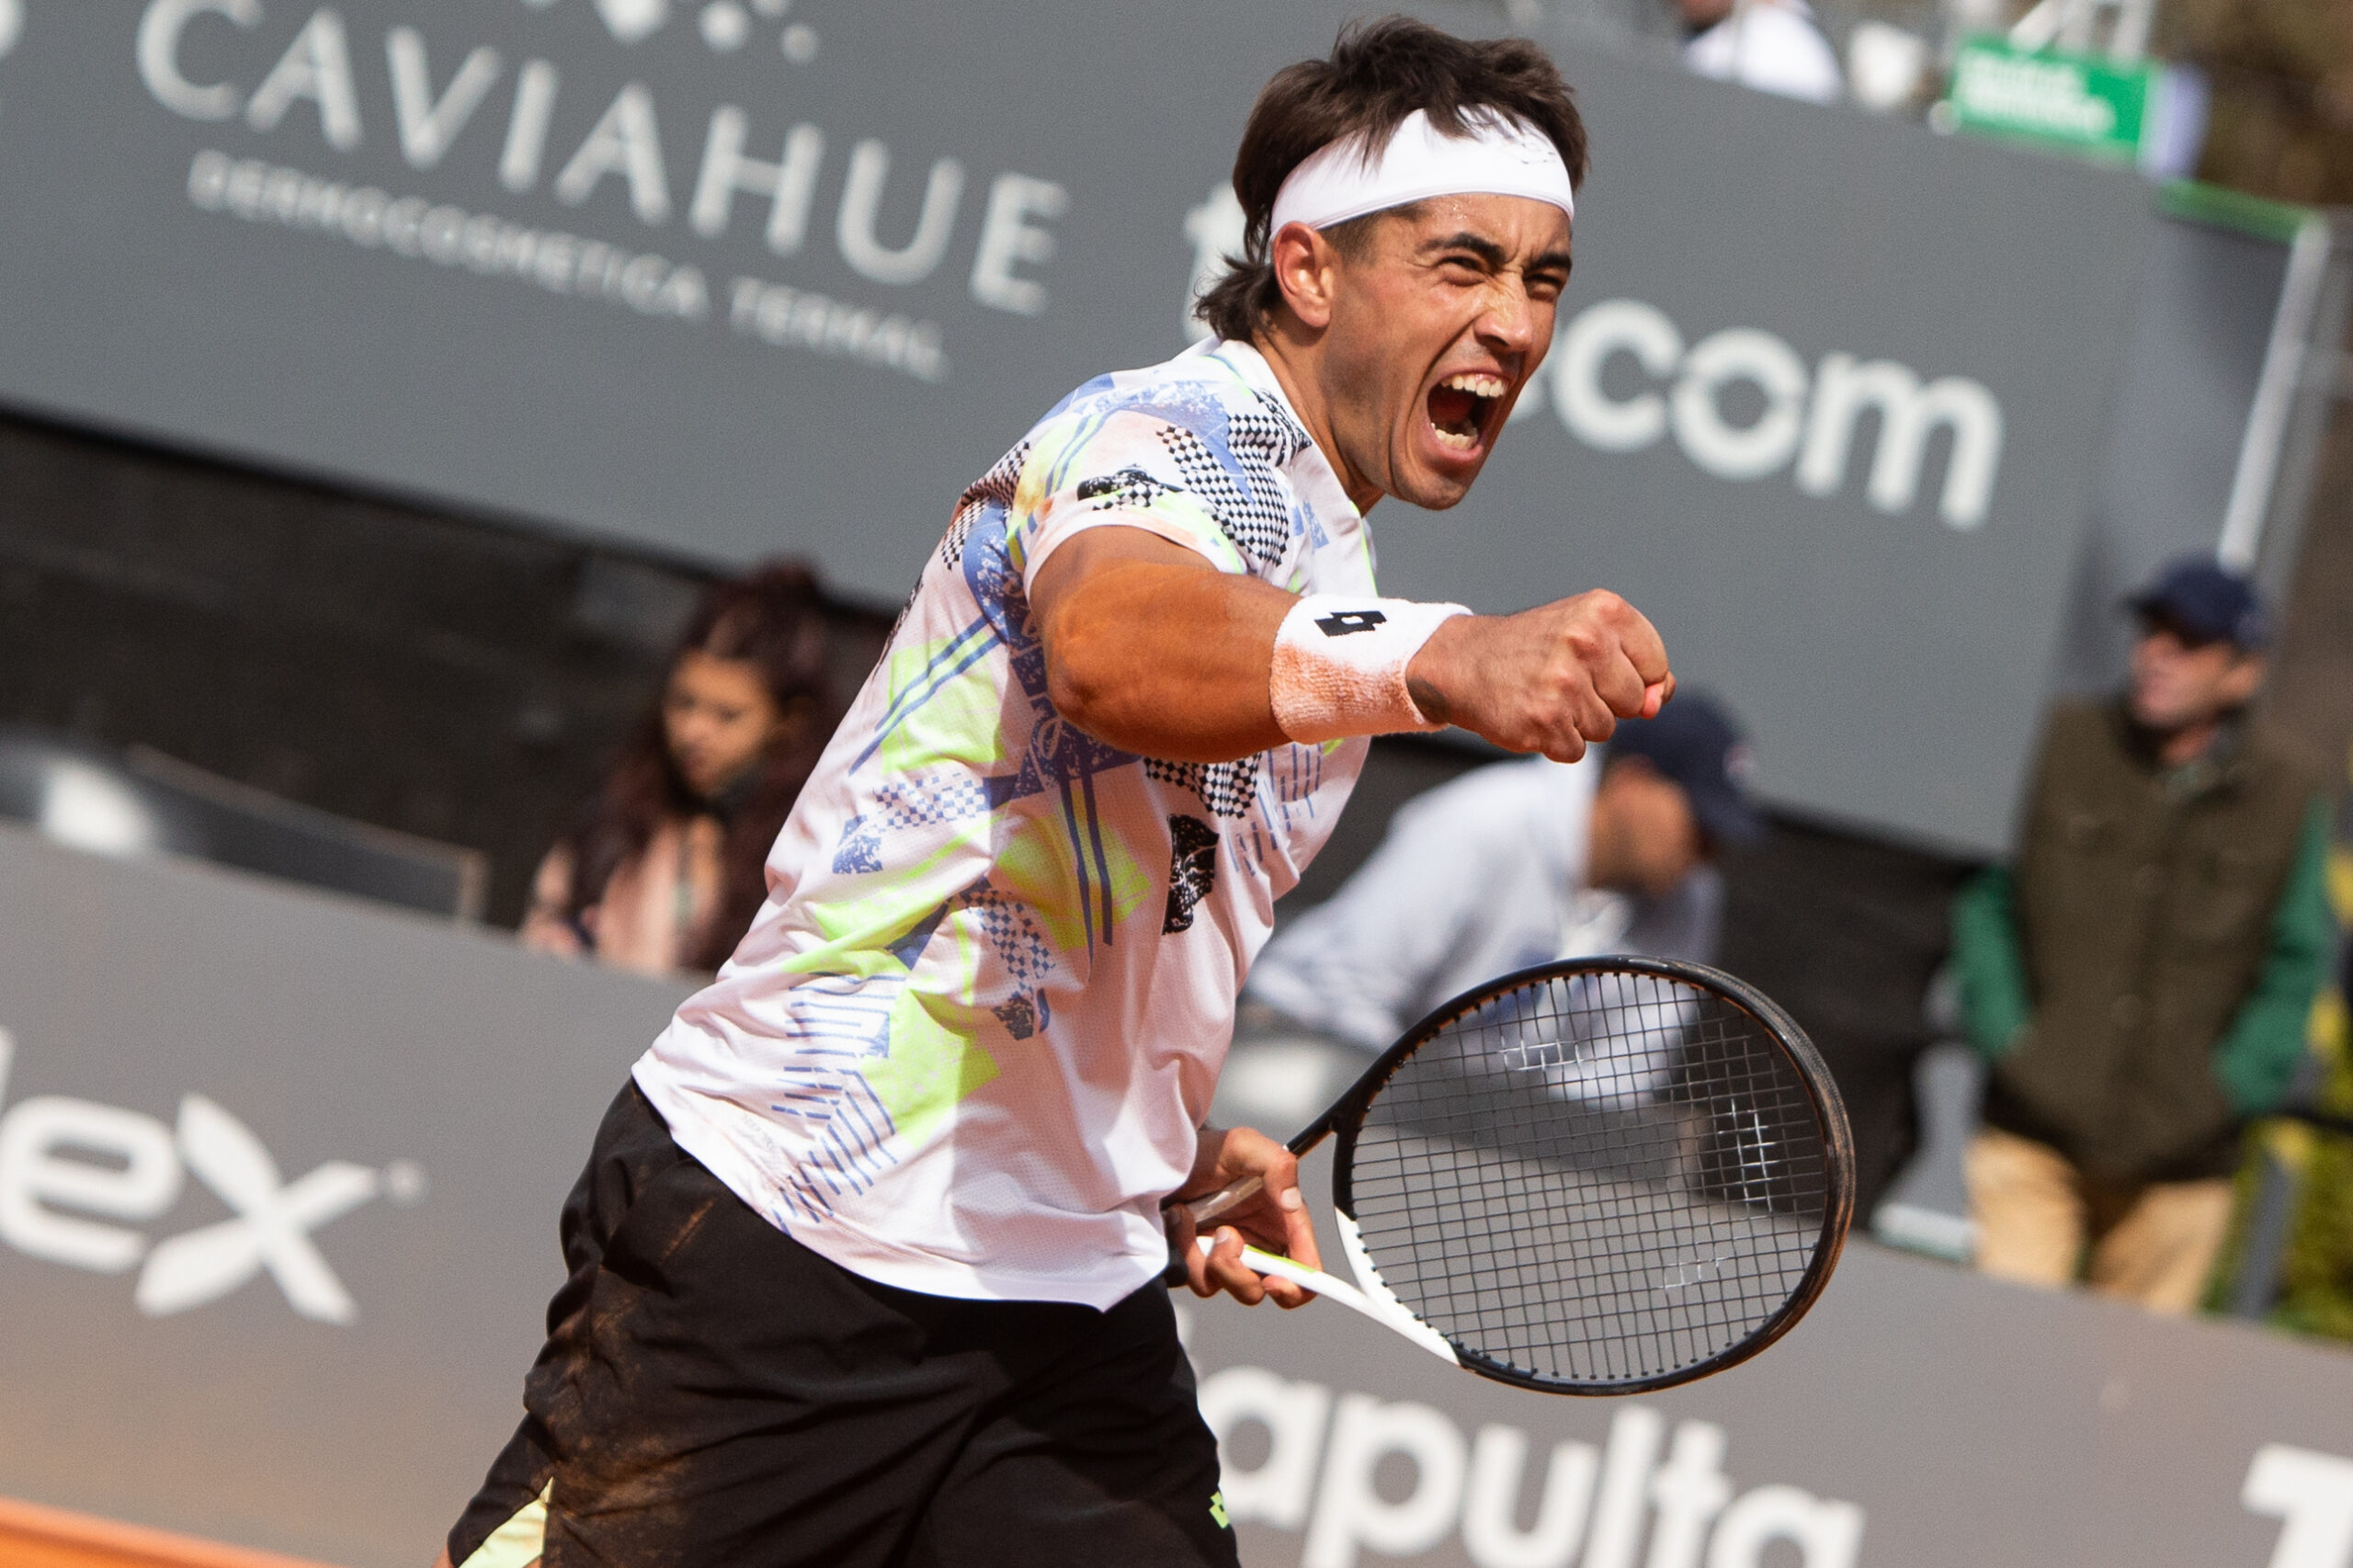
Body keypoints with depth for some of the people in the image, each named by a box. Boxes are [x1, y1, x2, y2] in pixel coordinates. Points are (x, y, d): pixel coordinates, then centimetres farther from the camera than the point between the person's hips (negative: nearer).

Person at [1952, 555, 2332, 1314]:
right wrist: (2003, 1034, -5)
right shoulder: (2063, 744, 2)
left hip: (2177, 1164, 1)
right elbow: (1988, 900, 6)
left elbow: (2295, 966, 7)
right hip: (2033, 1133, -1)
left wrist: (2231, 1082, -5)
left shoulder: (2286, 793, 2)